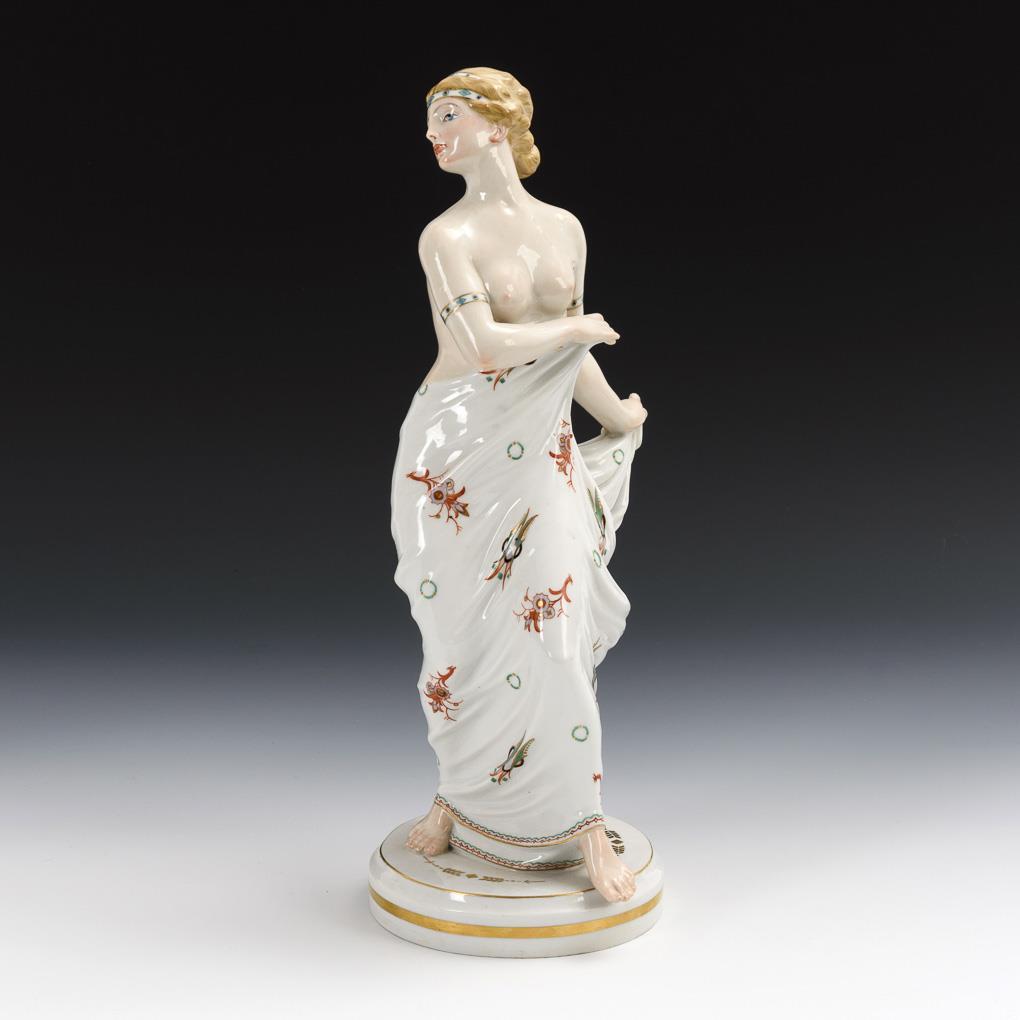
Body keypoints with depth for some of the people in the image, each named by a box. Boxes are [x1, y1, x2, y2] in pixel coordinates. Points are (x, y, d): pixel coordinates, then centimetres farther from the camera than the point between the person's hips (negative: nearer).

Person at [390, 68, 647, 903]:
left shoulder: (565, 228, 8)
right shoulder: (448, 236, -5)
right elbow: (486, 345, -18)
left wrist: (618, 416, 24)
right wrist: (580, 327, -6)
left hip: (544, 452, 3)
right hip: (460, 451, -3)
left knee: (552, 631, 0)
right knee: (462, 637, 5)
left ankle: (584, 827, 15)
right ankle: (459, 797, 30)